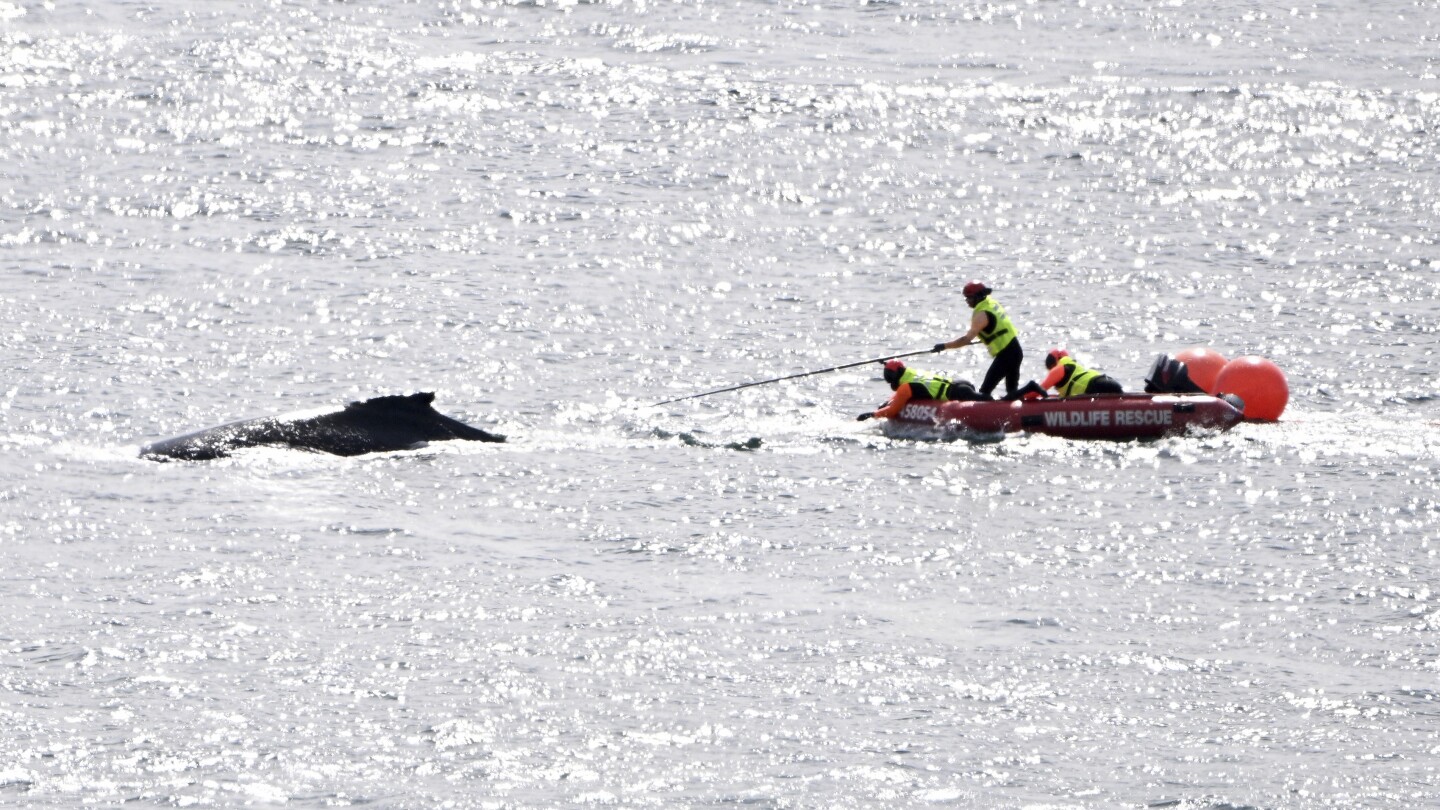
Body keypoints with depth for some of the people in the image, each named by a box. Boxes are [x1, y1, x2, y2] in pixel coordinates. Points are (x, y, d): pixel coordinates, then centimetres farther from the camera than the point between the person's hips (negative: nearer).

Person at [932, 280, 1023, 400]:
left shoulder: (982, 315, -17)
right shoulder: (993, 303, 9)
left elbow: (967, 339, -20)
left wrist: (944, 346, -14)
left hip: (1005, 354, -9)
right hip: (1016, 351, 9)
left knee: (985, 390, -7)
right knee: (1013, 392, 17)